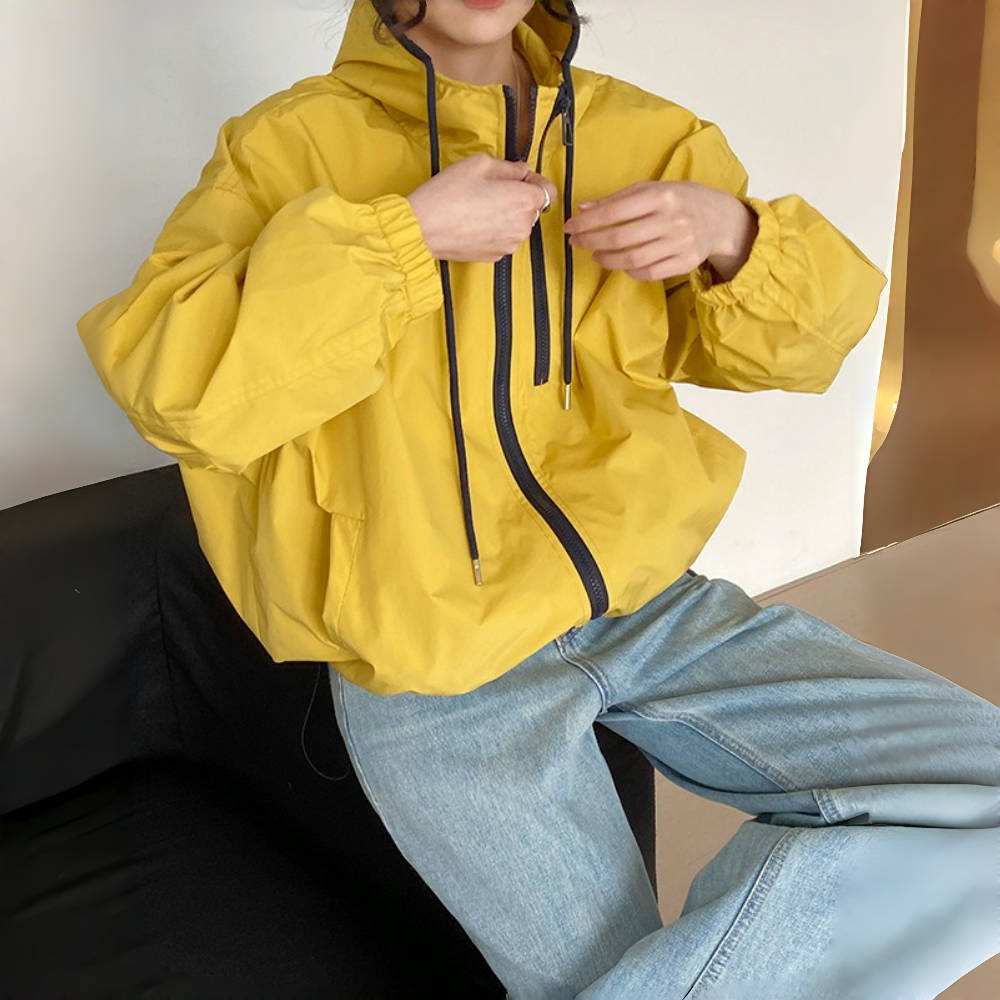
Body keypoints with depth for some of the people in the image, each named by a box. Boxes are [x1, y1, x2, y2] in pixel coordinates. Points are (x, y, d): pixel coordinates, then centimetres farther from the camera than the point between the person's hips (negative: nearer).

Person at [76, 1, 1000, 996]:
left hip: (651, 603, 5)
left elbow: (787, 343, 12)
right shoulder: (291, 146, -4)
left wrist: (731, 233, -10)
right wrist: (405, 233, -22)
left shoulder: (641, 136, 7)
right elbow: (161, 380, -19)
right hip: (439, 672, -5)